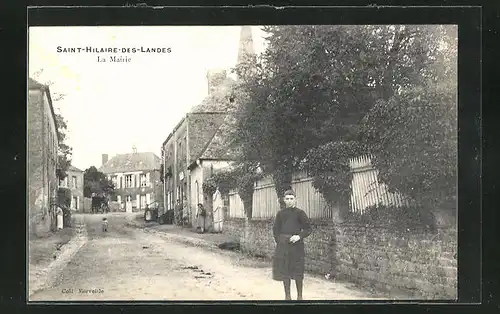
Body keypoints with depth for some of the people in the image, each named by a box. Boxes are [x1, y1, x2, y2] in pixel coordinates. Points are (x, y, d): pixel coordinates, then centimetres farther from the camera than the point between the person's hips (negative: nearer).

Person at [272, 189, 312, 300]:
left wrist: (299, 236, -13)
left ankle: (299, 296, 11)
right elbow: (275, 229, 16)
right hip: (283, 245, 3)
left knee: (298, 272, 1)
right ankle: (287, 296, 16)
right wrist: (279, 241, 4)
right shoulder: (280, 213, 8)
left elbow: (308, 228, 1)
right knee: (284, 270, 6)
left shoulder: (300, 213, 0)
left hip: (296, 245, -3)